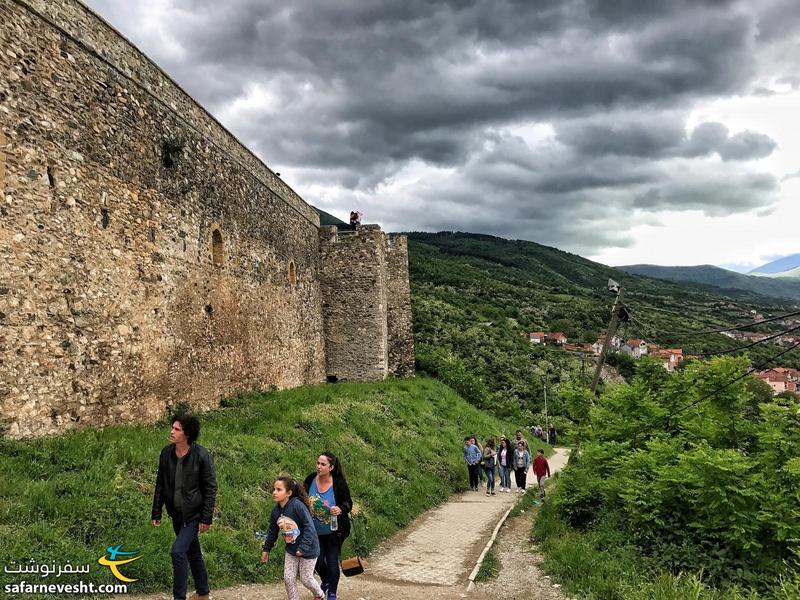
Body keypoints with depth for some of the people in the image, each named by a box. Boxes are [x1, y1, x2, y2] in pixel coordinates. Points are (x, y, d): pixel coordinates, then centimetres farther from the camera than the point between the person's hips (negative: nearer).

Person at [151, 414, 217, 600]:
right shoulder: (166, 453, -3)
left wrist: (206, 518, -14)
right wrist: (156, 513, 7)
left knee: (178, 551, -16)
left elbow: (210, 488, -13)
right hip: (176, 514, 6)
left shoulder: (201, 455, -18)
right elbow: (160, 485, 6)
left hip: (193, 515, -5)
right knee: (192, 552, 18)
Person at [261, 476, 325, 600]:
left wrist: (303, 548, -28)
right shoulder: (275, 511, -6)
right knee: (288, 578, 4)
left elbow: (309, 527, -27)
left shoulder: (297, 505, -27)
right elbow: (272, 532, 10)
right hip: (291, 550, 6)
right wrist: (266, 549, 16)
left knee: (305, 579, 7)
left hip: (308, 549, -6)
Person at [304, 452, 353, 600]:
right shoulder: (311, 480, -13)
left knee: (332, 563, 4)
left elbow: (348, 503, -10)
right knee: (318, 561, 13)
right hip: (315, 531, 3)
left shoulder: (339, 483, -20)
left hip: (333, 532, -3)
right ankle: (326, 581, 47)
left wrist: (340, 509, -29)